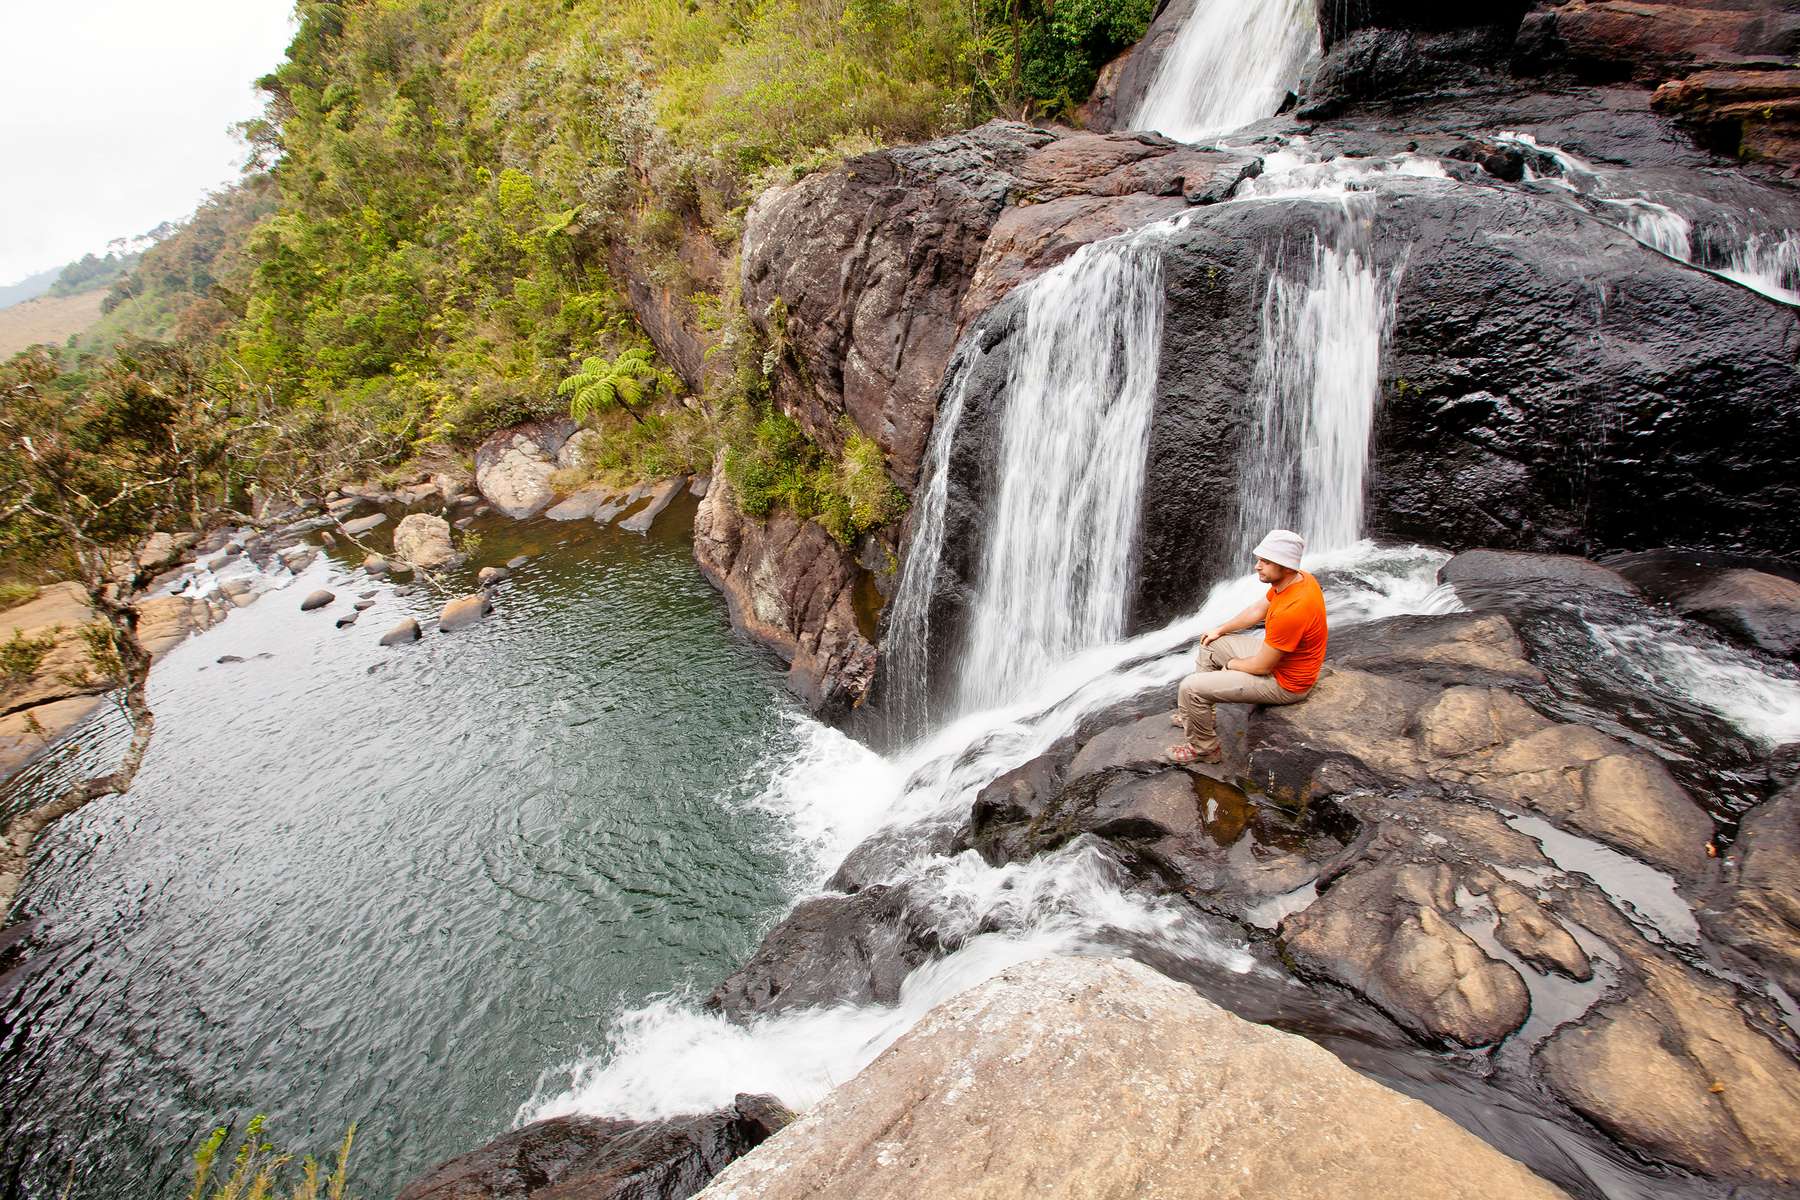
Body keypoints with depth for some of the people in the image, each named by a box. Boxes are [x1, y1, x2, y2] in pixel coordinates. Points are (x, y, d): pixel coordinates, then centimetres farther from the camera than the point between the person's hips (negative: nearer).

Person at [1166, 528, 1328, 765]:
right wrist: (1221, 630, 16)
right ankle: (1197, 713, 30)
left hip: (1284, 682, -10)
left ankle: (1205, 748, 11)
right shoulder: (1296, 579, -8)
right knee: (1209, 645, 20)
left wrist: (1232, 664, -6)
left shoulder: (1291, 610, -37)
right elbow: (1258, 610, 12)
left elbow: (1262, 667, -26)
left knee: (1191, 687, -13)